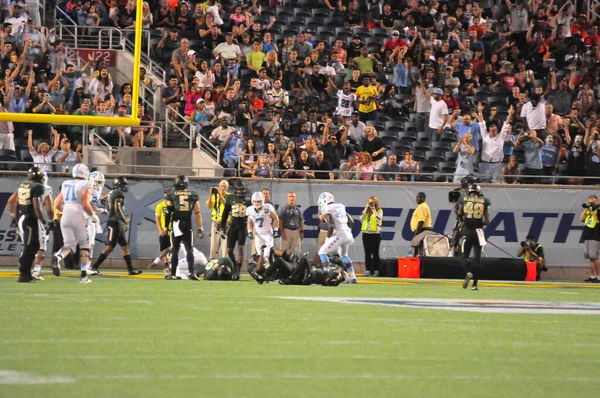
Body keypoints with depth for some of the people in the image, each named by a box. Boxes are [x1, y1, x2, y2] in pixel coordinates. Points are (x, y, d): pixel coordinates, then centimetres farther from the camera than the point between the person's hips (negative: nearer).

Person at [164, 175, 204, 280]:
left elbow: (168, 212, -3)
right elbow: (197, 213, 5)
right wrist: (200, 228, 8)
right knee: (189, 250, 2)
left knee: (175, 251, 8)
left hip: (175, 225, -1)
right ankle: (191, 272, -13)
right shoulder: (193, 196, 6)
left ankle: (173, 274, 8)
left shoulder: (171, 196, 1)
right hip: (188, 226, 1)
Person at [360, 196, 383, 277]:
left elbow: (379, 219, -15)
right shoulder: (366, 210, 14)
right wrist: (366, 208, -3)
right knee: (367, 253, 4)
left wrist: (374, 210, -13)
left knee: (375, 253, -2)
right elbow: (361, 218, -1)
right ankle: (367, 270, 6)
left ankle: (376, 271, 0)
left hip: (375, 234, -4)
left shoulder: (379, 210, 1)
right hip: (366, 233, 4)